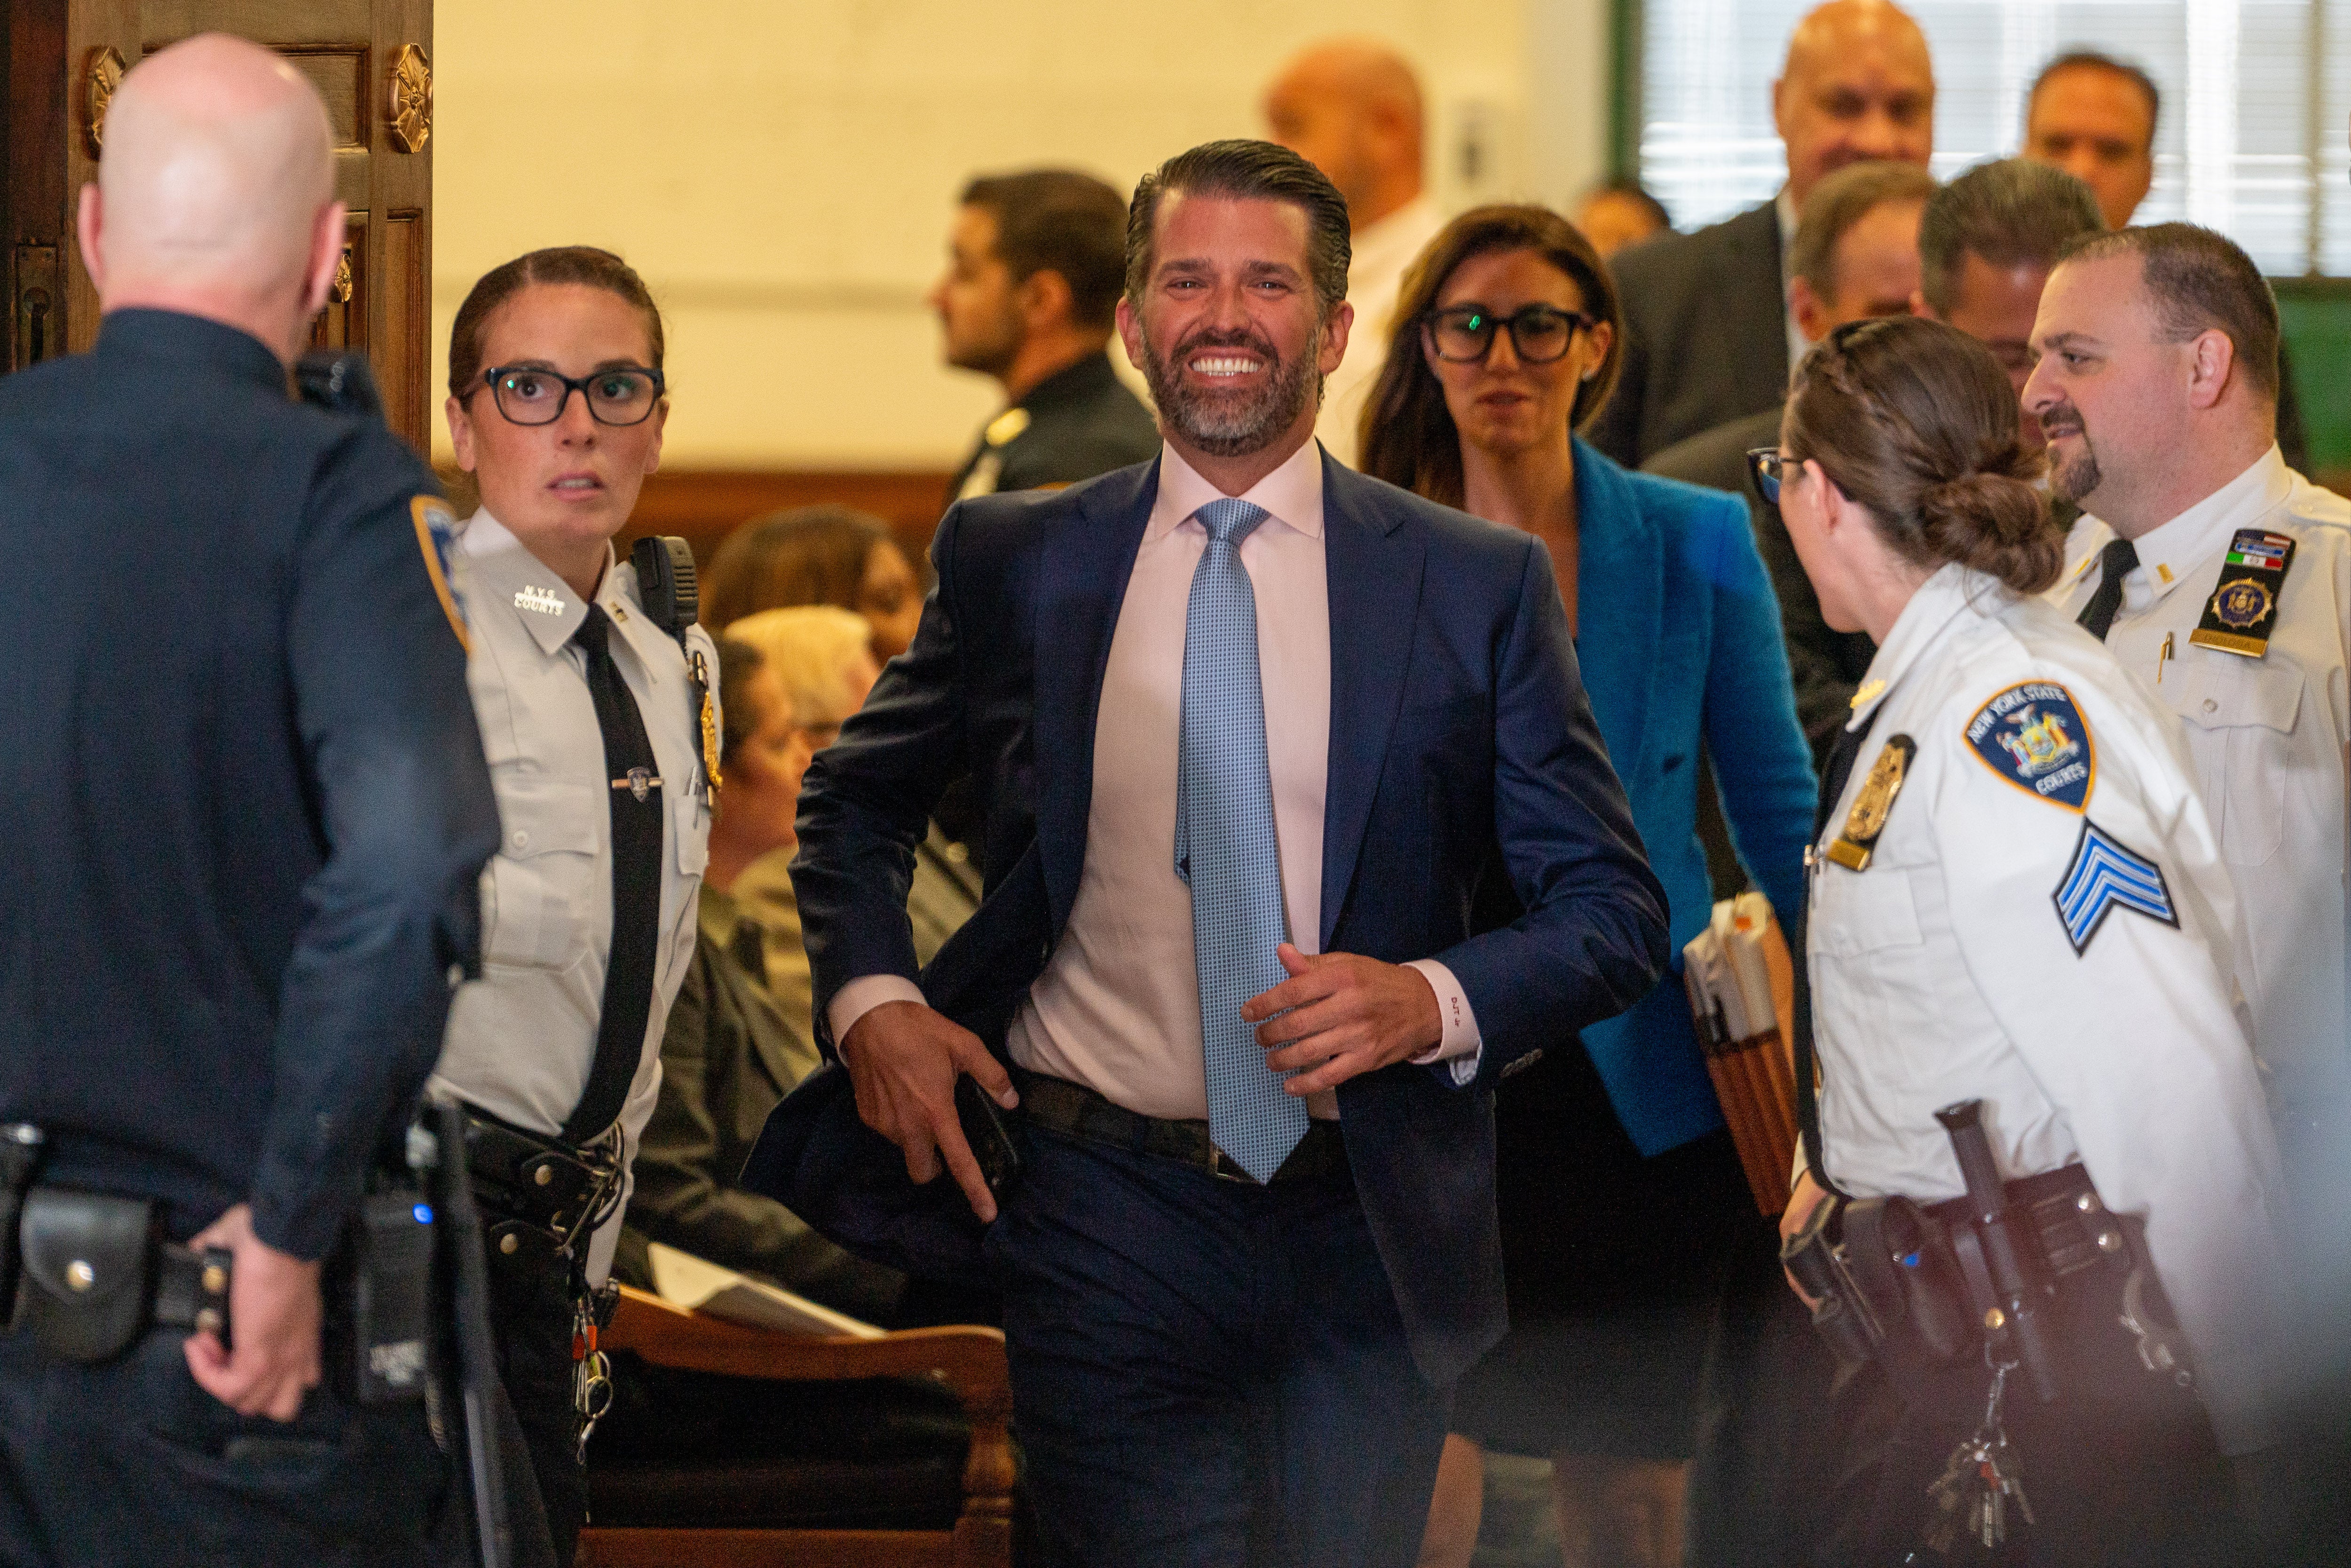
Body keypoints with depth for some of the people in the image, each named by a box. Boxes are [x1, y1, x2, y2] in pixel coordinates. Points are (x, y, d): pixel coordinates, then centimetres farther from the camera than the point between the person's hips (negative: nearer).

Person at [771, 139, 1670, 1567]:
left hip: (1372, 1234, 0)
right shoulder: (1015, 563, 5)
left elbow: (1616, 911, 2)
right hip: (1106, 1219, 0)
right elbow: (857, 801, 20)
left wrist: (1436, 1002, -18)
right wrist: (869, 997, 1)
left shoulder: (1480, 585, 1)